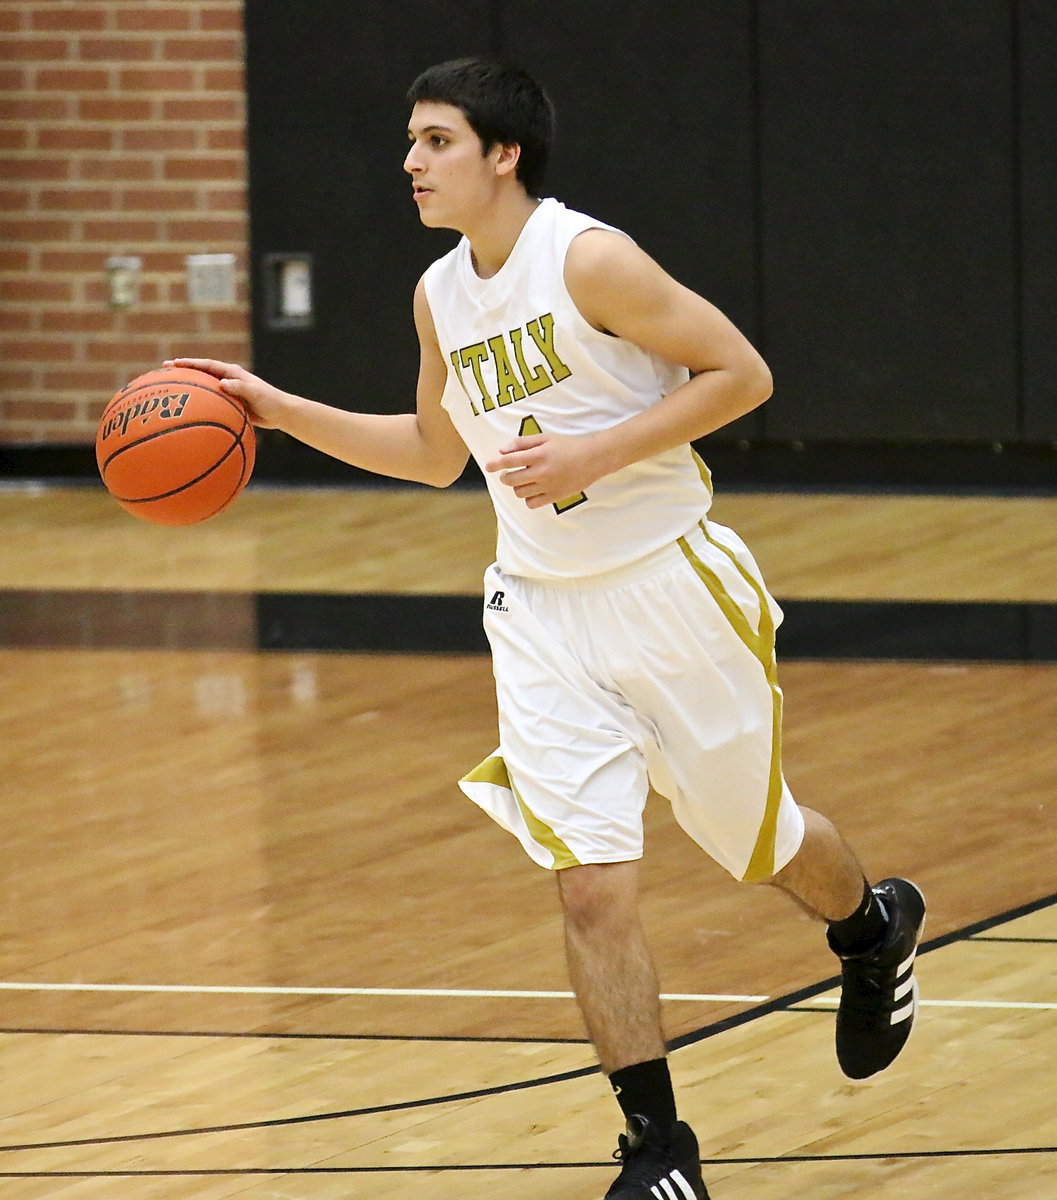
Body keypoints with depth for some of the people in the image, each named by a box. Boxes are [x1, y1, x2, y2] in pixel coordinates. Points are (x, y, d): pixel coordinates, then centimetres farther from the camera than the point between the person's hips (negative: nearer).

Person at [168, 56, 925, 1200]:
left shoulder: (588, 259, -17)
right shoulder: (440, 296, 4)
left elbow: (741, 374, -15)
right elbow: (436, 451, 20)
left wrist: (594, 455, -22)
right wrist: (285, 411, 10)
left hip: (670, 583, -4)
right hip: (543, 612, 5)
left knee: (758, 842, 13)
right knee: (592, 885, -9)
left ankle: (874, 926, 48)